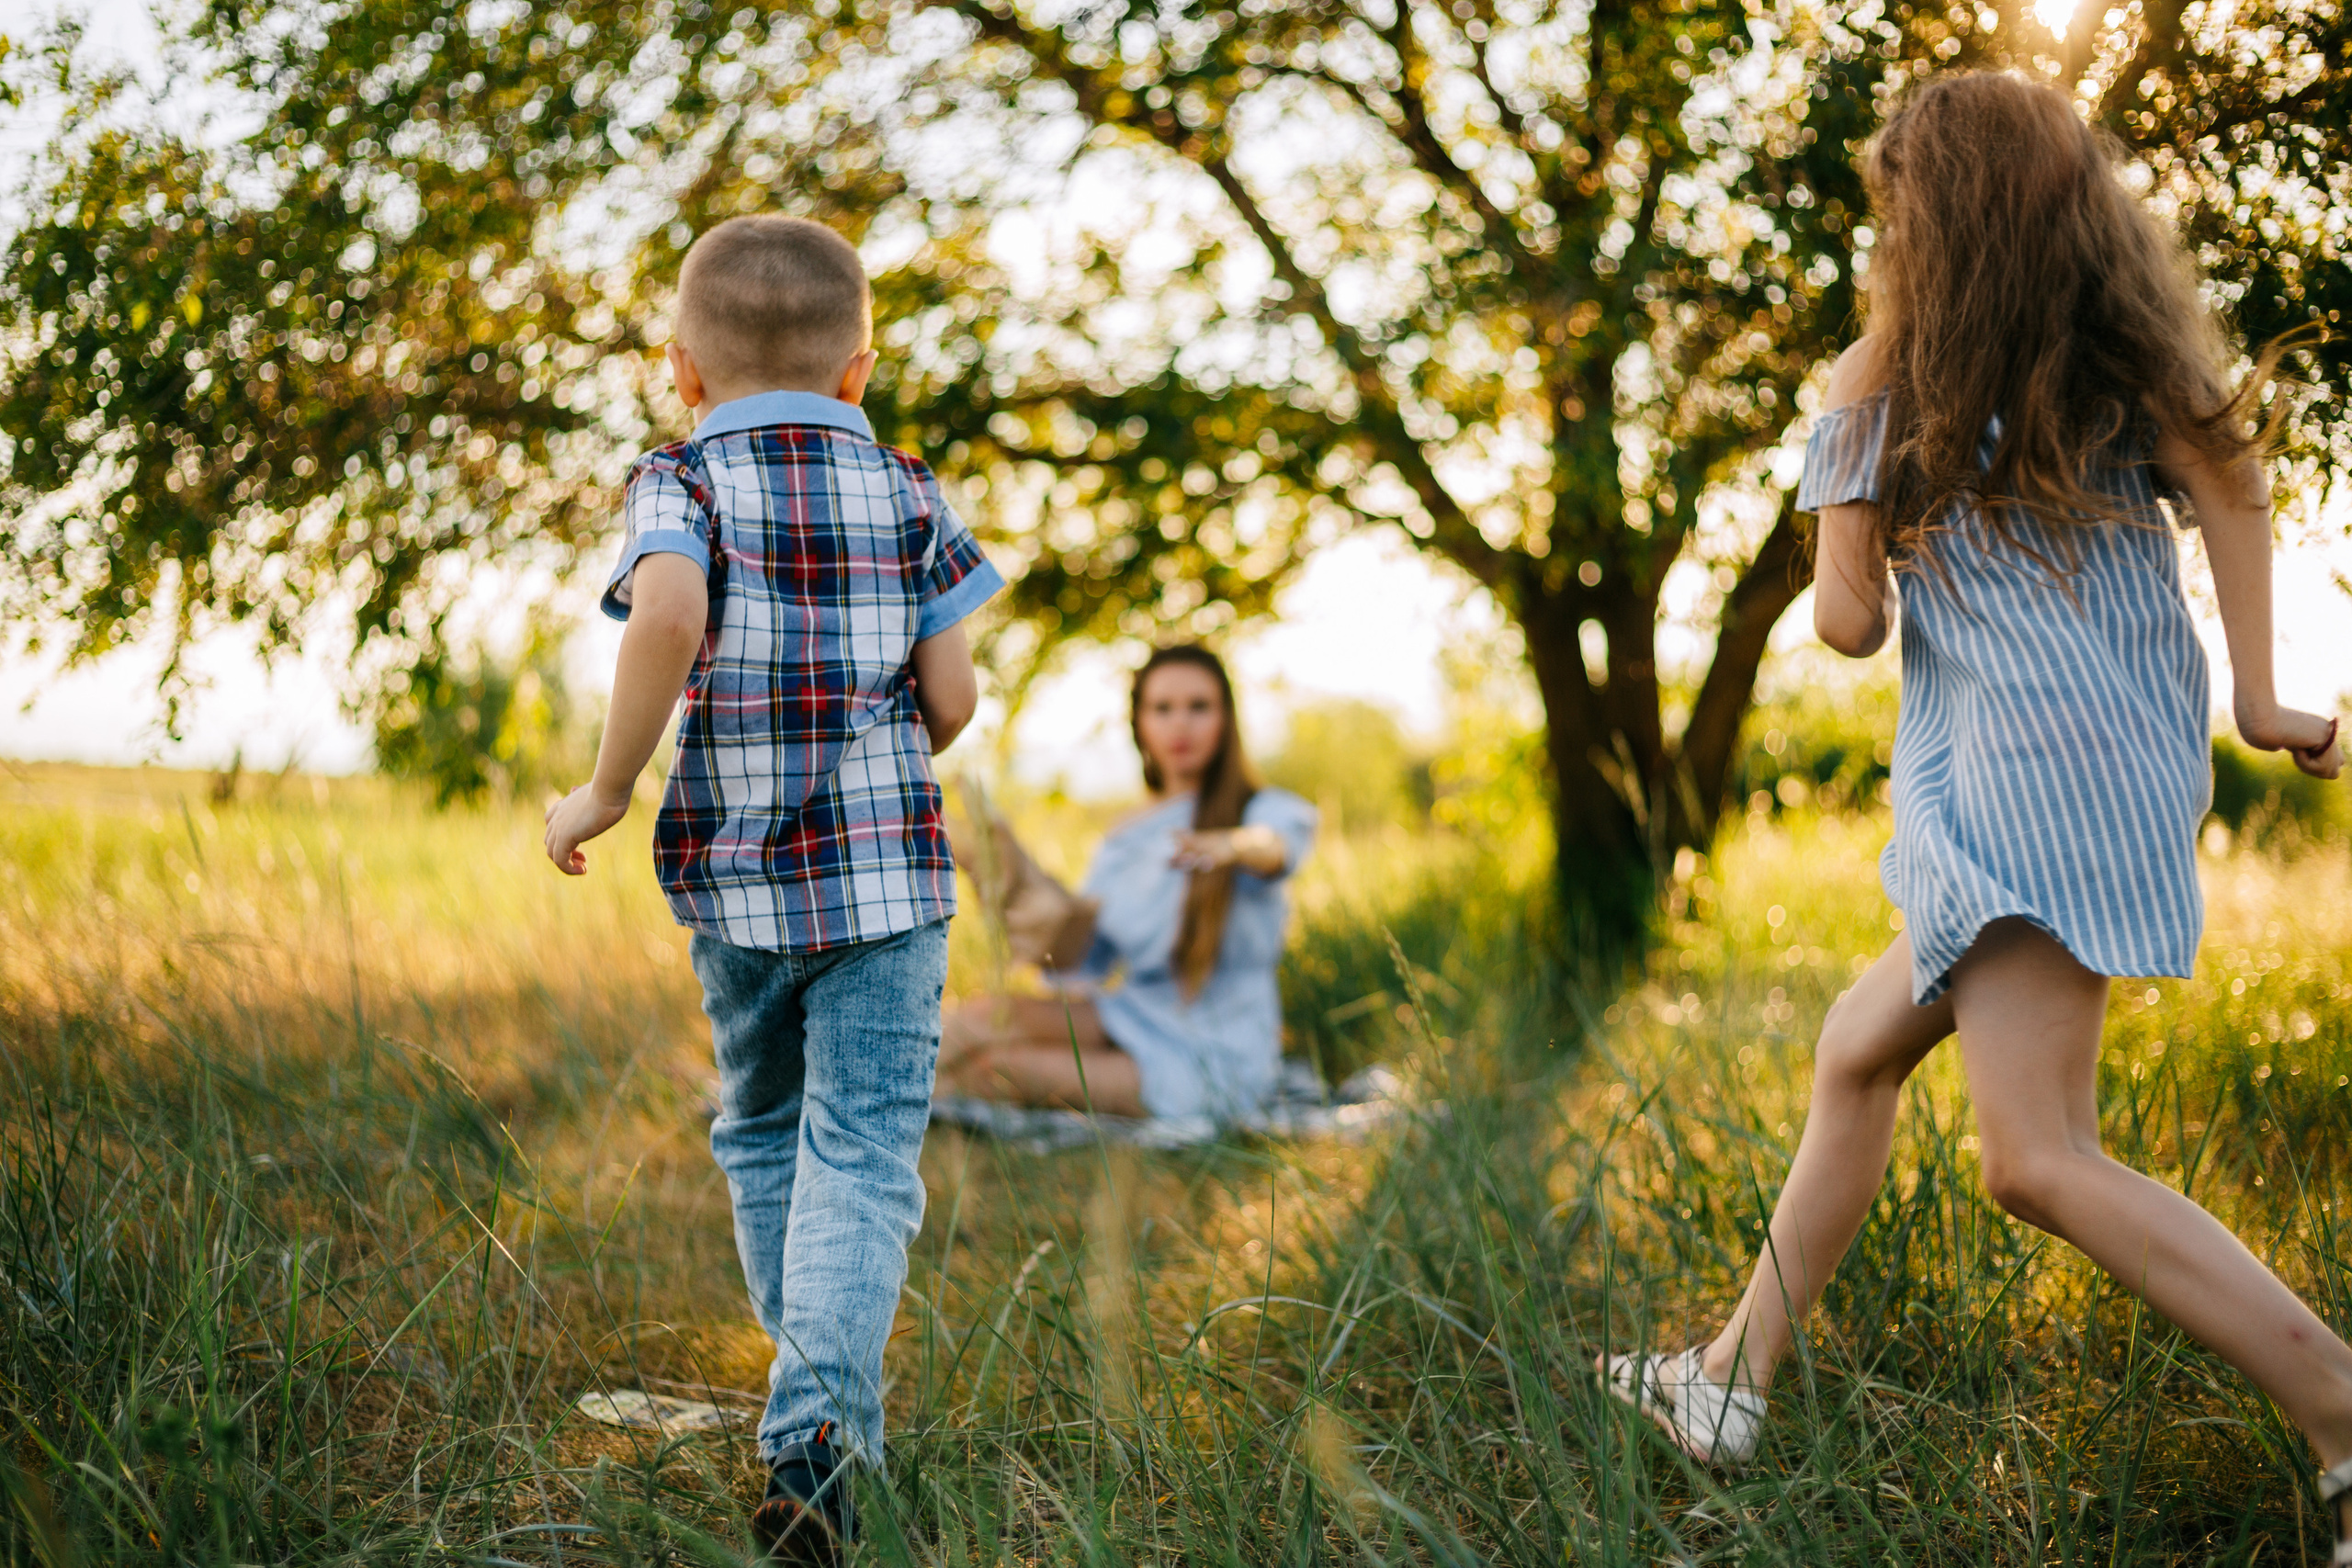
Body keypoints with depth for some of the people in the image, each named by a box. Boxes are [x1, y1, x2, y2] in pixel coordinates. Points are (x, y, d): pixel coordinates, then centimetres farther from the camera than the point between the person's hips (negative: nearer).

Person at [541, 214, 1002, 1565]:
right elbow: (952, 701, 0)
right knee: (865, 1149, -1)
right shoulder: (907, 491, 4)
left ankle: (830, 1409, 30)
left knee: (765, 1136, 19)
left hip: (738, 869, 0)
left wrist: (609, 789, -15)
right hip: (890, 869, 0)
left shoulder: (679, 485, -3)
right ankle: (821, 1417, -19)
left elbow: (668, 615, -25)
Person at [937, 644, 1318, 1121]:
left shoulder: (1264, 809, -4)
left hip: (1219, 1053, -5)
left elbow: (1277, 847, -31)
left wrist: (1229, 845, -54)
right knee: (975, 1020, -25)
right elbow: (1075, 969, 7)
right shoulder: (1123, 840, 12)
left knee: (989, 1066, -20)